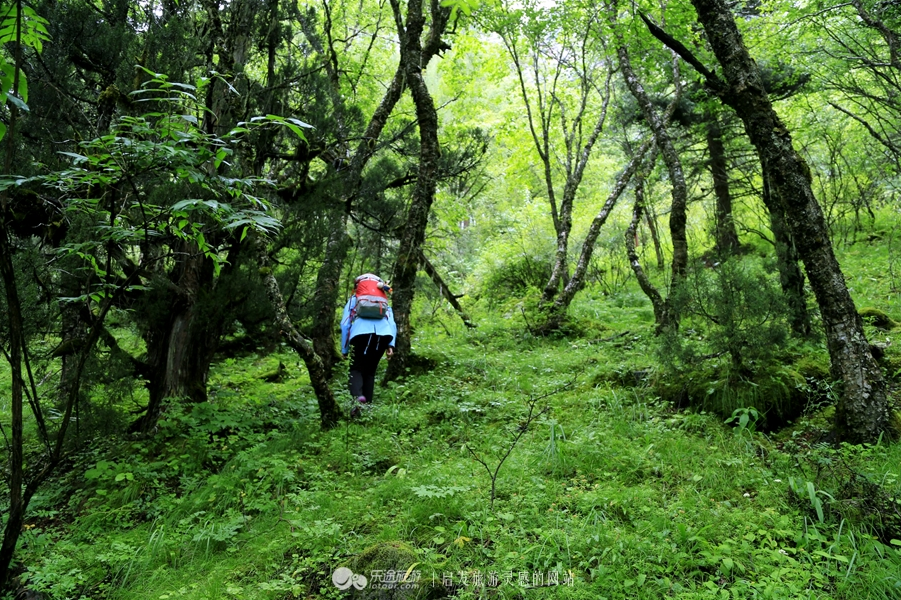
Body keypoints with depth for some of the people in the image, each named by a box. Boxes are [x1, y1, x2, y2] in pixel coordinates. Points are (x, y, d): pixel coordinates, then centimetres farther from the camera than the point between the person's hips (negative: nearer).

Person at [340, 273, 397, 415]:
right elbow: (392, 324, 16)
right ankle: (367, 405, 6)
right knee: (370, 370, 15)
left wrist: (344, 350, 21)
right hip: (384, 334, 2)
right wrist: (391, 345, 7)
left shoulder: (353, 300, 27)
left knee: (356, 369, 6)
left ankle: (358, 397, -22)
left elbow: (345, 325, 18)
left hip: (361, 333, -2)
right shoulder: (385, 303, 31)